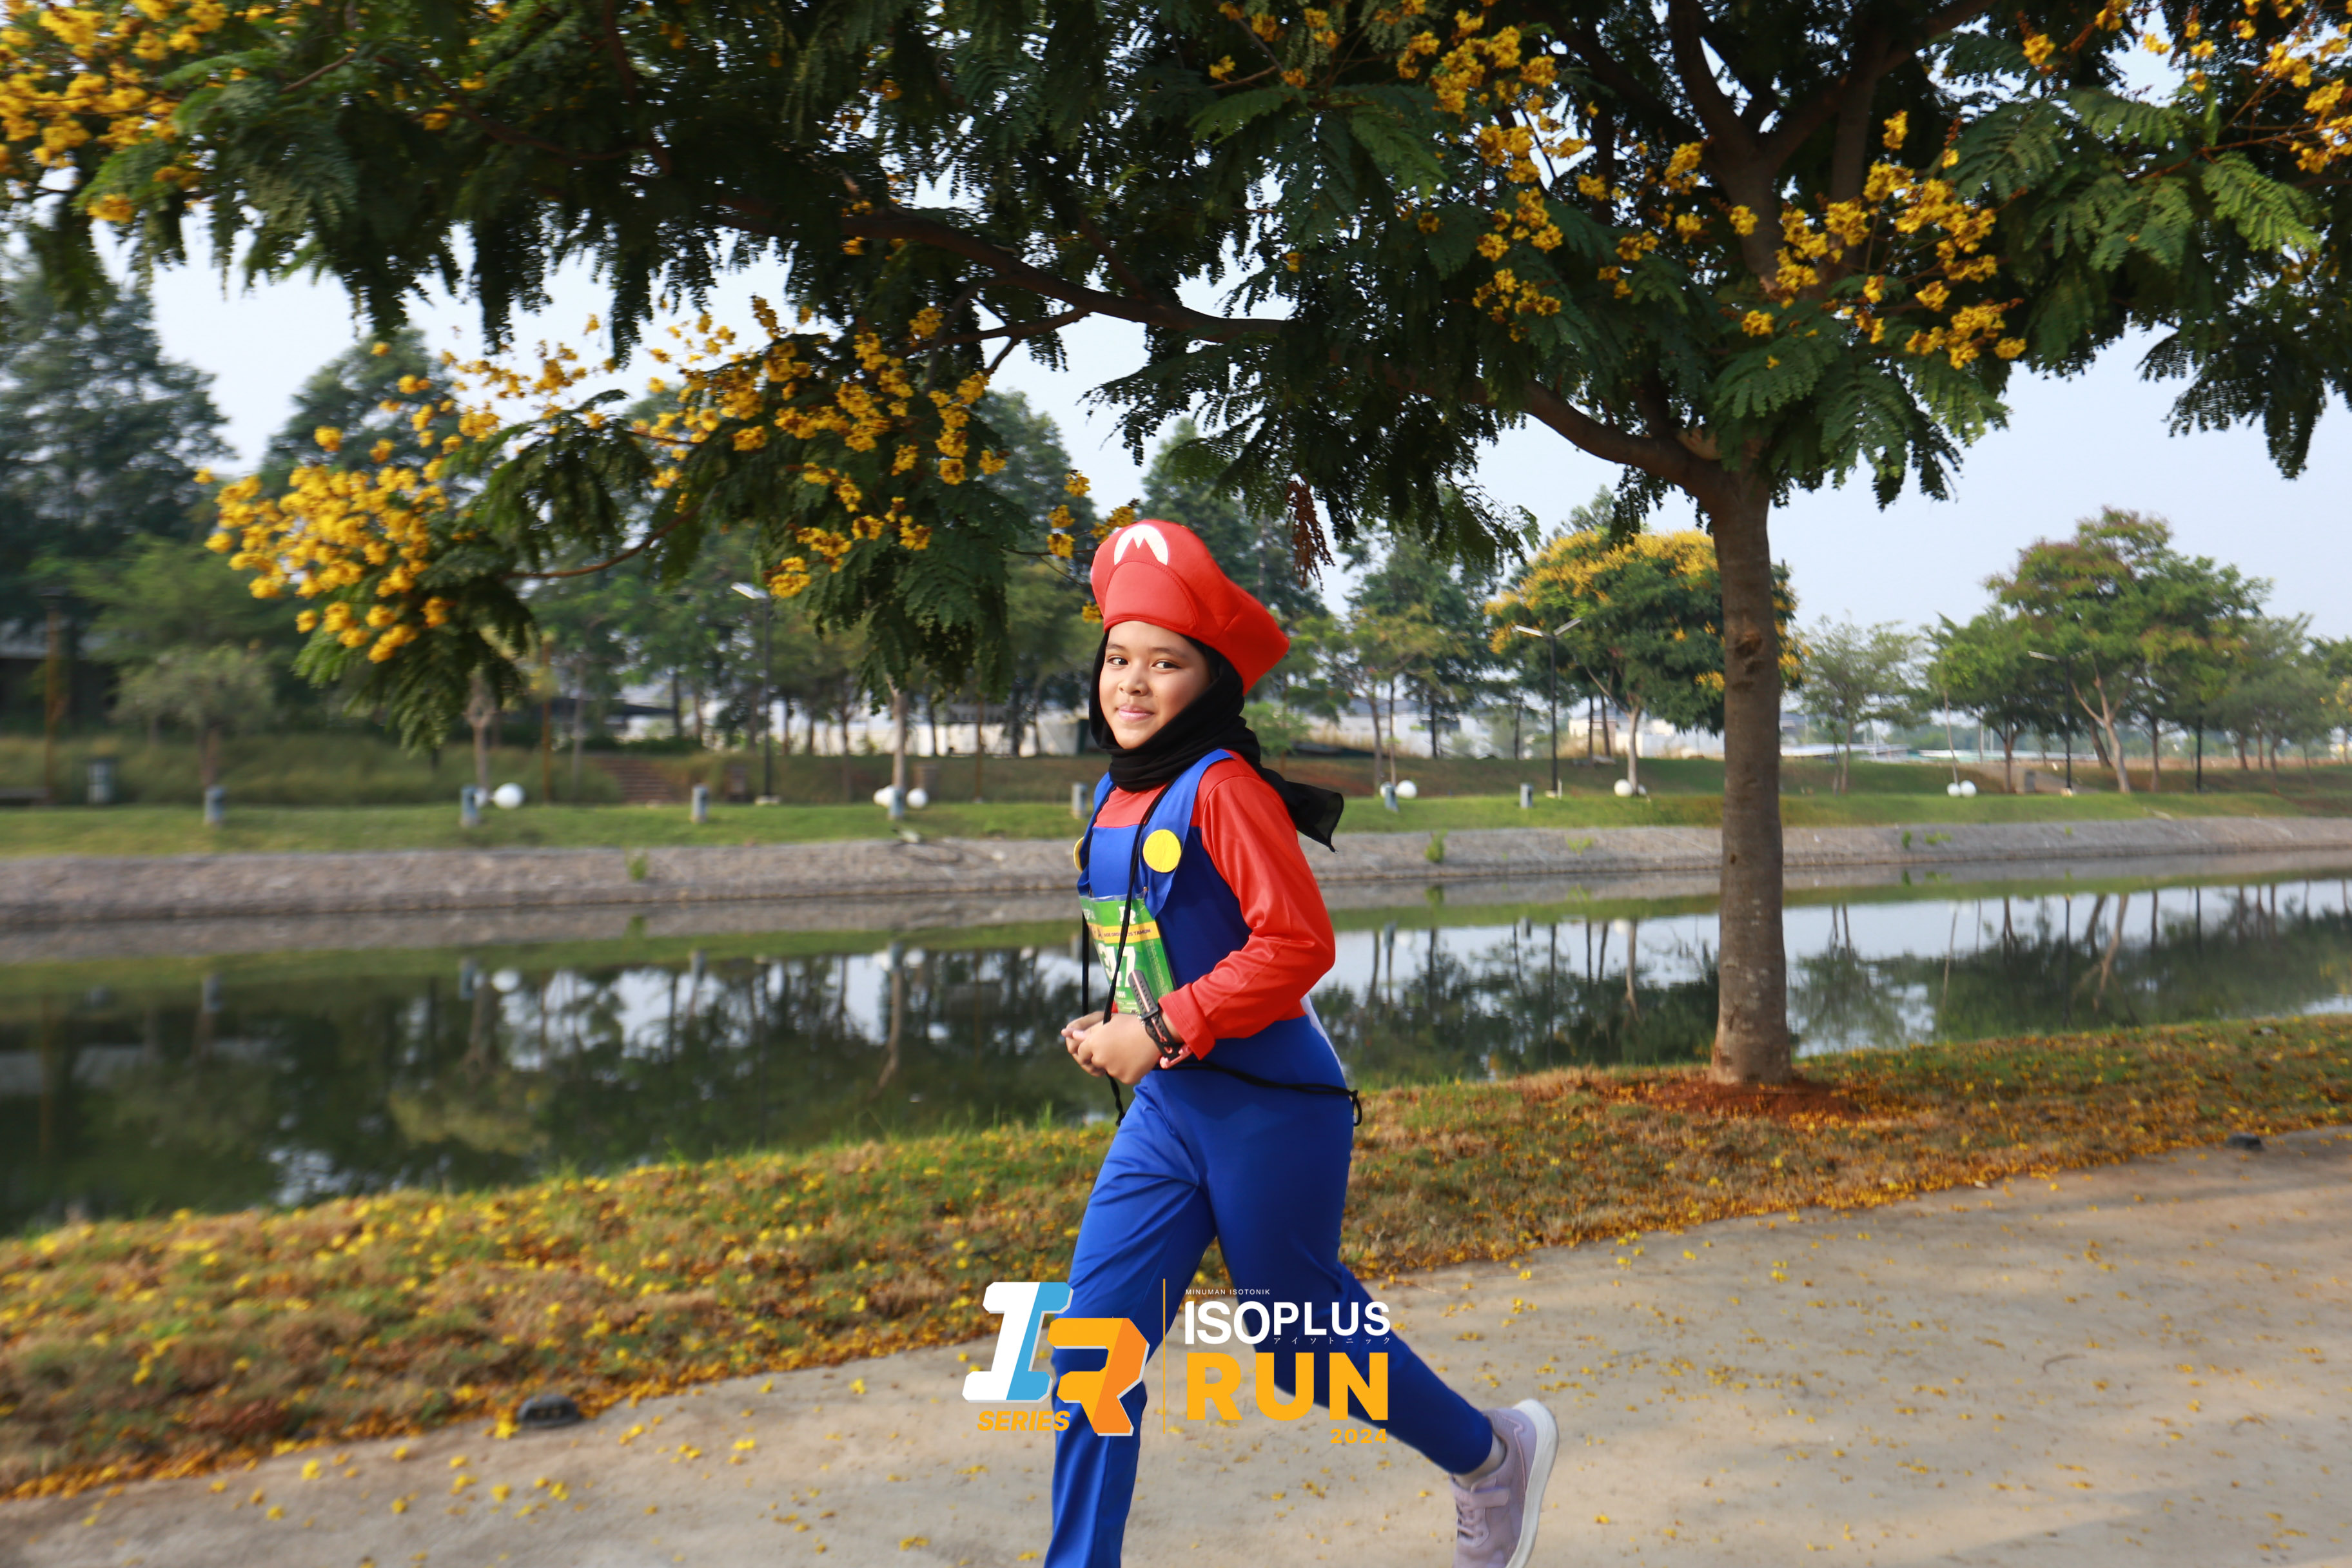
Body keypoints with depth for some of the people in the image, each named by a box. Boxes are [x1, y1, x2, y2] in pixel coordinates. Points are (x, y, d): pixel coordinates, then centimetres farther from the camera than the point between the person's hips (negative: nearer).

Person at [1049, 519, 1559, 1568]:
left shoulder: (1222, 788, -16)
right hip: (1165, 1111, 7)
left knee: (1303, 1340, 11)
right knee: (1091, 1350, 1)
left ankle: (1492, 1455, 37)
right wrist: (1118, 1026, 6)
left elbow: (1296, 945, -21)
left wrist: (1162, 1031, -20)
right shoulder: (1114, 796, 8)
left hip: (1272, 1109, -7)